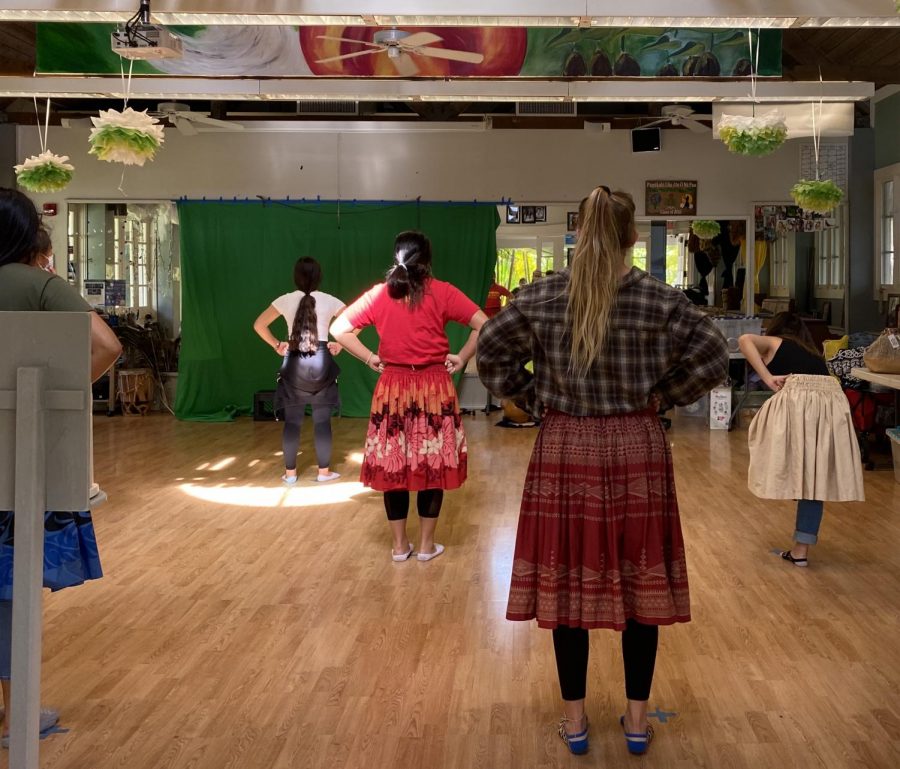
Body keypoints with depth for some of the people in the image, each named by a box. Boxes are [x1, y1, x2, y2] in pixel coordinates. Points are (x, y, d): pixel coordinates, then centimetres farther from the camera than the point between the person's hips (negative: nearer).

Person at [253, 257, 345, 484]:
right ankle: (324, 472, 10)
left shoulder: (285, 300, 2)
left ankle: (290, 473, 11)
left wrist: (276, 345, 10)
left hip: (294, 364, 1)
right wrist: (340, 344, 2)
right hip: (321, 363, -1)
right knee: (322, 420, 5)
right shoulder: (328, 301, -1)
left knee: (292, 421, 7)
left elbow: (259, 325, 5)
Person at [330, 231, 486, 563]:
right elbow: (483, 325, -10)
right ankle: (427, 545, 15)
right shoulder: (442, 292, -4)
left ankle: (399, 545, 16)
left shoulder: (379, 294, 2)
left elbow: (338, 329, 1)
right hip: (435, 388, -1)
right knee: (433, 464, 8)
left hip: (393, 389, 2)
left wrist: (369, 358, 5)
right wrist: (462, 358, -1)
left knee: (393, 465, 9)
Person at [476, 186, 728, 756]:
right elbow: (715, 358, -6)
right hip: (638, 453, 0)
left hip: (565, 453, 1)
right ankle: (637, 719, 20)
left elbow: (491, 354, 1)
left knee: (567, 579, 10)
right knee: (640, 579, 10)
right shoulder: (660, 300, -7)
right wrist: (663, 394, 4)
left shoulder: (540, 297, -4)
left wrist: (534, 399, 8)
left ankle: (575, 719, 19)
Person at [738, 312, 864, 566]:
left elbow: (744, 339, -1)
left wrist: (768, 379, -4)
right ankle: (802, 548, 11)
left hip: (796, 399, -5)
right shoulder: (814, 353, 36)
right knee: (816, 476, 9)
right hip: (832, 403, 5)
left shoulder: (773, 343, 20)